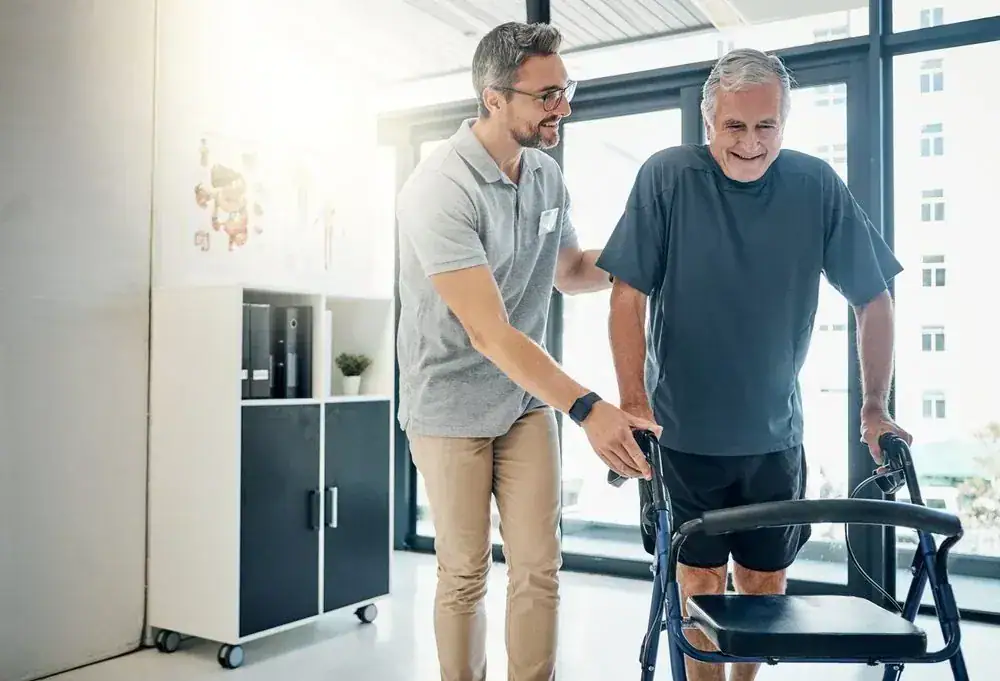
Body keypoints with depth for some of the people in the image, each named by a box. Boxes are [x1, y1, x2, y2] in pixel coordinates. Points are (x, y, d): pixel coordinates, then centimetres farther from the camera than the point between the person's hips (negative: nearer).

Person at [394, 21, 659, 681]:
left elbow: (569, 270, 18)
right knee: (464, 575, 6)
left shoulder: (547, 174, 1)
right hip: (453, 405, -5)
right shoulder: (439, 189, -22)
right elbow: (489, 333, -29)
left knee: (541, 568, 3)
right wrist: (588, 407, -37)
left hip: (529, 398, 6)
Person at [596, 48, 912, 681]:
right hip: (685, 429, -2)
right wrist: (635, 403, -17)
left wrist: (876, 408, 0)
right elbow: (629, 296, -11)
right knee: (702, 578, 7)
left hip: (775, 432, 2)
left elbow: (873, 298, 2)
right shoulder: (667, 176, -10)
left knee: (766, 579, 14)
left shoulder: (817, 185, -5)